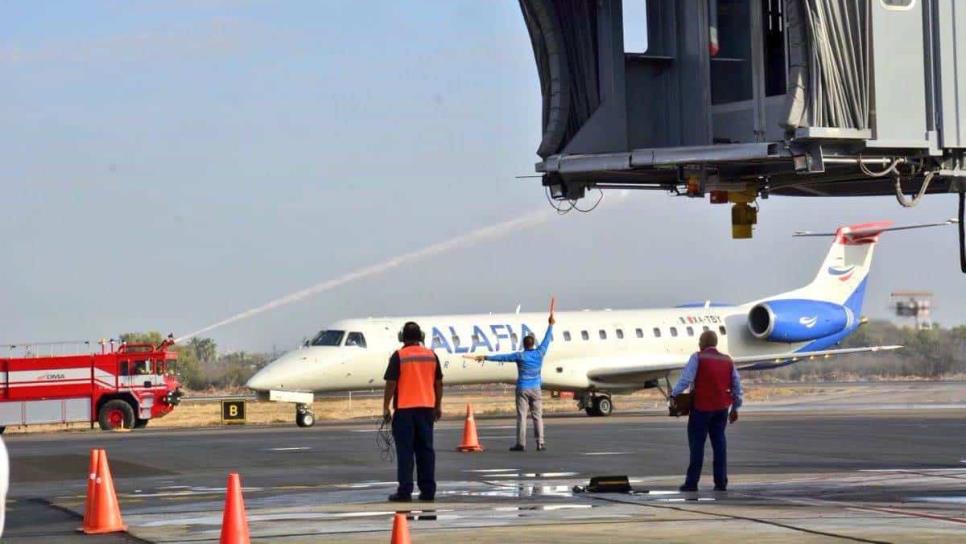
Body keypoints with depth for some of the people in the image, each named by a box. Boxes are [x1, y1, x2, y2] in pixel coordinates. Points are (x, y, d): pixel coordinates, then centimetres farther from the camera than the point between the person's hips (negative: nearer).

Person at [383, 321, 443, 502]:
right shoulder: (431, 355, 6)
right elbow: (439, 383, 11)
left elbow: (391, 383, -10)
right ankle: (428, 490, 9)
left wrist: (386, 408, -4)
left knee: (405, 451, -2)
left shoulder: (399, 356, -8)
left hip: (404, 409, -4)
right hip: (426, 408, 4)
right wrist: (438, 405, 21)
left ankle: (405, 491, -5)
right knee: (426, 450, 9)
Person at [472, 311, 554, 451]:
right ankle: (540, 443, -2)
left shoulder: (520, 356, -6)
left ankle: (521, 444, -7)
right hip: (535, 389, 2)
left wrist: (486, 357, 3)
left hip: (522, 389, -2)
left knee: (521, 416, -3)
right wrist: (550, 325, 26)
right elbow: (547, 340, 14)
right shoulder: (539, 354, 1)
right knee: (538, 416, 3)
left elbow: (502, 357, -3)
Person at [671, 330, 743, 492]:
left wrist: (674, 395, -21)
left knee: (697, 443, -1)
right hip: (721, 408, 5)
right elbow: (736, 386, 13)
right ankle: (721, 482, 5)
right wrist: (735, 408, 20)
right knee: (719, 442, 8)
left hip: (702, 407, -5)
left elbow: (686, 378, -18)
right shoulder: (727, 361, 10)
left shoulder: (698, 358, -7)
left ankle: (692, 482, -2)